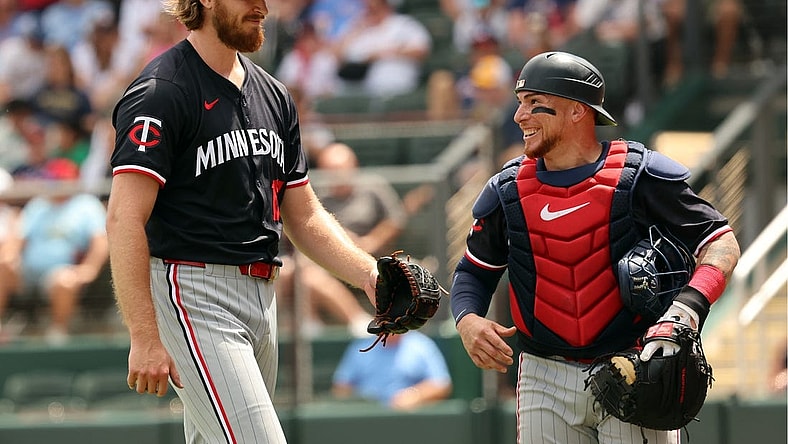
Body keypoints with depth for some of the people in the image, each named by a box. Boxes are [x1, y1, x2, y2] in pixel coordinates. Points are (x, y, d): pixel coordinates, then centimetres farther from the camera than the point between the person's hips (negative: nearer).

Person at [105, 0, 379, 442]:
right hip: (194, 295, -8)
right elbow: (125, 218, -16)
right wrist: (145, 338, -23)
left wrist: (368, 274, 3)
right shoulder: (162, 91, -9)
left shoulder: (273, 95, 16)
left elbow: (305, 216, 21)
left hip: (263, 298, 8)